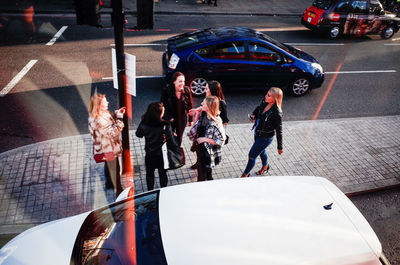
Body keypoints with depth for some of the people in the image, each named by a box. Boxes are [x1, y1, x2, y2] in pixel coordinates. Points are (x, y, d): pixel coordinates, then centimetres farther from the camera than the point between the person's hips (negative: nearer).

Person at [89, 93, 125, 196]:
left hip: (107, 147, 10)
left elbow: (110, 120, 15)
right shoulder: (99, 120, -35)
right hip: (109, 149, -10)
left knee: (108, 166, 30)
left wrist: (117, 113, -2)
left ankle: (109, 183, 52)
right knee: (115, 170, 7)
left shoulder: (103, 113, -5)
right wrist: (119, 118, -29)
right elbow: (114, 132, -32)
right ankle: (118, 190, 23)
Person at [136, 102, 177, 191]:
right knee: (162, 173, 22)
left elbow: (138, 134, -1)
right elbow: (172, 141, -20)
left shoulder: (144, 123, -20)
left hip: (149, 155, 2)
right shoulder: (165, 125, -30)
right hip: (162, 154, -2)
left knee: (149, 173, 24)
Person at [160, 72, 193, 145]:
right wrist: (169, 117, -15)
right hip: (170, 120, -2)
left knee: (179, 137, 20)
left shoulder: (186, 90, -13)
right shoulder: (166, 91, -19)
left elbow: (189, 105, -3)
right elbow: (163, 105, -10)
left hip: (182, 119, 2)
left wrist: (190, 119, 1)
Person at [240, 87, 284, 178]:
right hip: (257, 134, 7)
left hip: (265, 138, -7)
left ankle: (245, 174, 30)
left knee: (252, 155, 5)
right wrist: (253, 115, -8)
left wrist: (280, 147, -12)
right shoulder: (264, 102, -13)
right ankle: (265, 166, 59)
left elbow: (279, 131, -21)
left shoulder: (277, 113, -31)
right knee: (261, 152, 30)